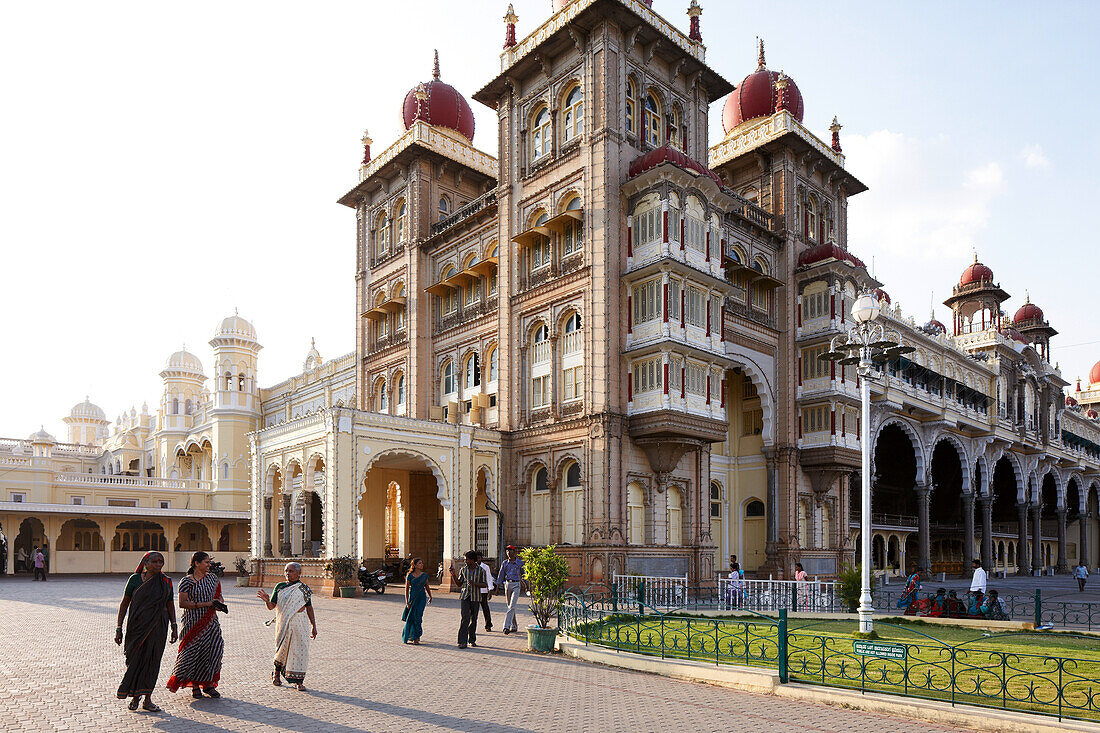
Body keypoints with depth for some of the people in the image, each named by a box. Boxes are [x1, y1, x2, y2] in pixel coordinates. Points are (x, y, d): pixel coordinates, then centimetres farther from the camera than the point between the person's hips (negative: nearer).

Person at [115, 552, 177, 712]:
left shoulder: (166, 582, 3)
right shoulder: (135, 579, -4)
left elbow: (170, 605, 11)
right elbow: (124, 604, -1)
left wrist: (174, 626, 4)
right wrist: (119, 628, -4)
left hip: (158, 627, 2)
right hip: (137, 625, -1)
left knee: (152, 660, 2)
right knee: (135, 659, 5)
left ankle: (147, 698, 12)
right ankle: (135, 696, 26)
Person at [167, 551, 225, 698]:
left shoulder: (212, 578, 11)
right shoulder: (187, 581, -6)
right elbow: (182, 603, -14)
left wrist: (220, 603, -2)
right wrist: (205, 604, -19)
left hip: (211, 622, 4)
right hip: (193, 622, -4)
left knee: (215, 650, -4)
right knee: (193, 652, -1)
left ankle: (209, 684, 11)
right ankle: (195, 686, 18)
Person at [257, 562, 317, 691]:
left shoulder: (304, 588, 5)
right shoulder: (279, 587, 4)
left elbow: (309, 608, 10)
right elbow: (271, 606, 1)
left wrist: (313, 626, 9)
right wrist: (267, 600, -21)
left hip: (299, 623, 0)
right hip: (283, 622, 0)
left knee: (300, 650, -4)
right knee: (282, 649, 6)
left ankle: (298, 680, 4)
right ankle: (277, 673, 33)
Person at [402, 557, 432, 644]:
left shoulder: (424, 575, 3)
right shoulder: (410, 576, -5)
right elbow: (406, 589, -2)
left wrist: (430, 596, 23)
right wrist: (407, 602, -6)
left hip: (422, 598, 1)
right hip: (412, 597, -1)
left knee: (418, 617, -8)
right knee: (411, 617, 4)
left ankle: (416, 637, 0)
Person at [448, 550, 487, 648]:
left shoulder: (481, 570, -1)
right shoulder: (464, 569, 7)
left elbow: (484, 585, -3)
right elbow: (459, 584, 13)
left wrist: (474, 583, -20)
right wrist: (453, 575, -1)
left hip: (475, 597, -1)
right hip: (465, 596, 1)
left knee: (473, 619, 6)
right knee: (465, 618, -12)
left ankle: (472, 640, 22)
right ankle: (462, 642, -14)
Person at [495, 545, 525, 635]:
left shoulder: (520, 563, 1)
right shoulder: (504, 563, 8)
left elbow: (524, 574, 7)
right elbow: (501, 575, 11)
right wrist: (498, 585, 3)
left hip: (516, 585, -4)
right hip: (507, 584, 4)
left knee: (512, 606, -14)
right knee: (509, 606, 8)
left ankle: (507, 626, -18)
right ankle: (514, 626, 18)